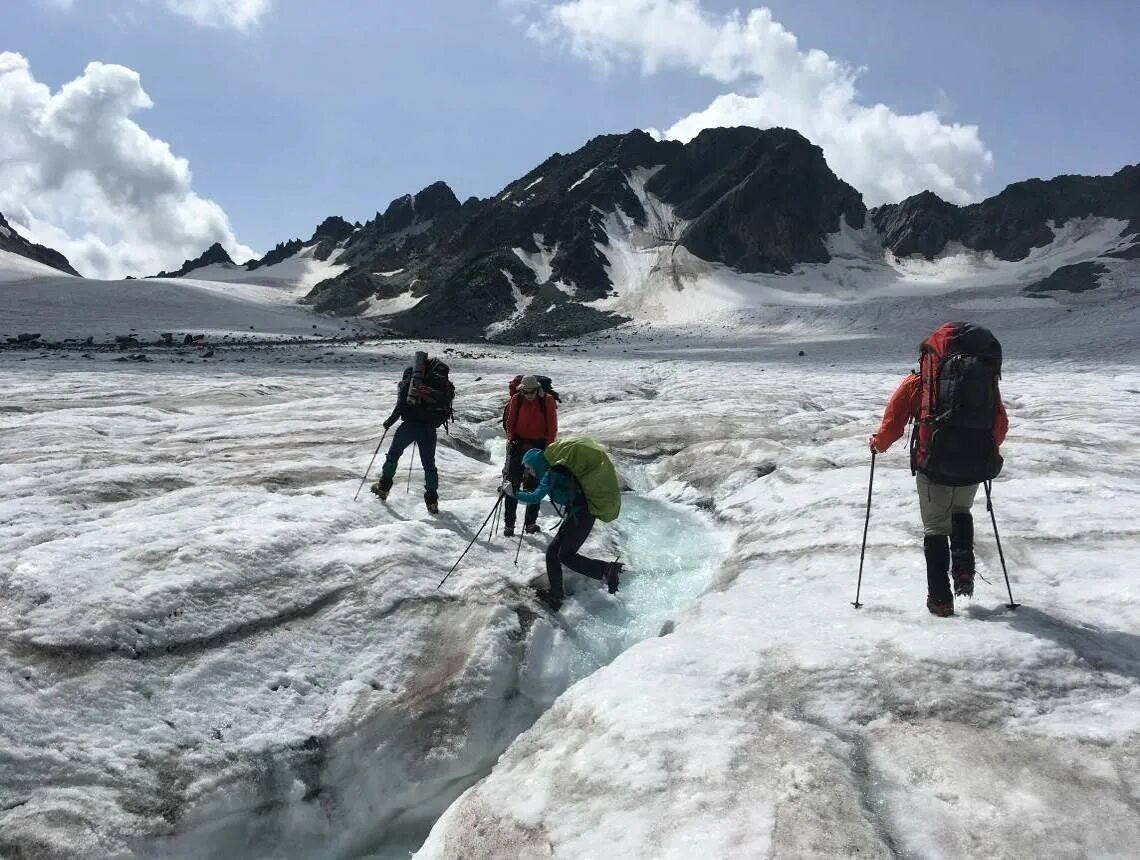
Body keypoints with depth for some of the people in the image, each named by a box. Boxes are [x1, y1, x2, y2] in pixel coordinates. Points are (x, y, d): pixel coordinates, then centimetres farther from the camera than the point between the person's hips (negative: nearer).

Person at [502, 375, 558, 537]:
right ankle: (508, 523, 2)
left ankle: (530, 522, 11)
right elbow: (509, 422, 8)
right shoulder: (516, 399, -1)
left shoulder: (547, 400, -5)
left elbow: (552, 426, -1)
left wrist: (548, 445, -8)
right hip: (519, 444, 1)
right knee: (513, 484, -2)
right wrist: (511, 438, -4)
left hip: (539, 446, -1)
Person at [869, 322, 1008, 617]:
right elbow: (1001, 425, 15)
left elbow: (896, 414, 0)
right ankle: (963, 571, 16)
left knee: (935, 528, 10)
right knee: (961, 512, 31)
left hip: (934, 464, -3)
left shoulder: (921, 379, 1)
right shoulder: (987, 376, 11)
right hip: (974, 466, 3)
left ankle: (940, 598, 8)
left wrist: (880, 442, 17)